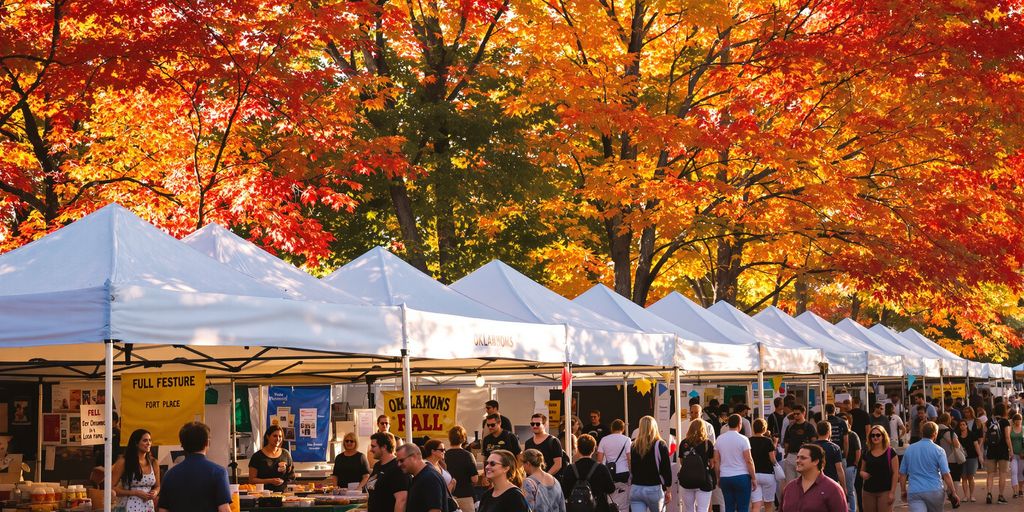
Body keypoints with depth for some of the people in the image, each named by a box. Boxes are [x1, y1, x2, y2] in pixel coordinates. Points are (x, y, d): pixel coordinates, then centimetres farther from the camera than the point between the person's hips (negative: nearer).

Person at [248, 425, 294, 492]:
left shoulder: (285, 454, 12)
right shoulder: (257, 456, 2)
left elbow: (292, 477, 21)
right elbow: (251, 480, -1)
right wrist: (270, 481, -11)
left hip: (282, 492, 3)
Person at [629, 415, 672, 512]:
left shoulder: (634, 446, 5)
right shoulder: (660, 446, -5)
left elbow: (631, 471, 12)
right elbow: (667, 470, -5)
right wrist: (668, 491, 3)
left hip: (635, 489, 2)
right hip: (654, 489, -2)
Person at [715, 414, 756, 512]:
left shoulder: (719, 439, 5)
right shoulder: (743, 439, -8)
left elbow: (716, 461, 7)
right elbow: (749, 461, -10)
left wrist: (718, 478, 16)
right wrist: (753, 478, -2)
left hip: (725, 478, 4)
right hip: (742, 477, -4)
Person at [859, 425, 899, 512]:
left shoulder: (890, 452, -3)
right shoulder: (866, 453, 9)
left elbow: (895, 473, -4)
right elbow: (862, 470, 19)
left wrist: (892, 492, -10)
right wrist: (863, 474, -6)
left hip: (885, 492, -4)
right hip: (868, 492, 4)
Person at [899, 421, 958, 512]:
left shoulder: (909, 449, 7)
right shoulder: (938, 450, -3)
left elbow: (902, 473, 11)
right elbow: (946, 474, -8)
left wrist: (903, 491, 22)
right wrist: (953, 493, -2)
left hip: (914, 492, 1)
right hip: (934, 490, -1)